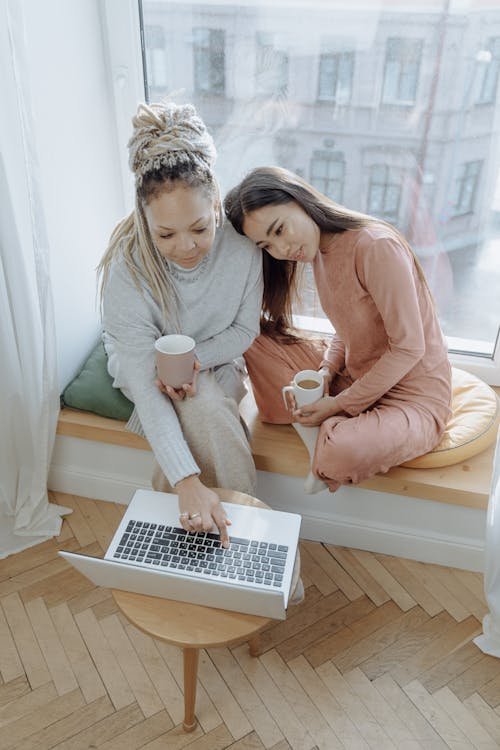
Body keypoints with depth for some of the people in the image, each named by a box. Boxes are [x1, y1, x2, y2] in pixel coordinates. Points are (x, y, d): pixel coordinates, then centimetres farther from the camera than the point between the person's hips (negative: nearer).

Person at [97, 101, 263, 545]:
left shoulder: (241, 249, -25)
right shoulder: (128, 268, -33)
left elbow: (245, 330, -9)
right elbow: (145, 385, -37)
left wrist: (193, 358, -29)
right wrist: (188, 482, -46)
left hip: (213, 360, 3)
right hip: (145, 364, -2)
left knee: (201, 409, -29)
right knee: (205, 408, -31)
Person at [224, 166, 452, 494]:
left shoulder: (376, 246, -22)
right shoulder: (318, 249, 4)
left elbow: (409, 346, -20)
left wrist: (342, 405, -17)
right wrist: (325, 372, -7)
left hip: (413, 397, -8)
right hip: (353, 377, 8)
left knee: (341, 454, -37)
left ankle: (328, 439, -2)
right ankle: (324, 435, -10)